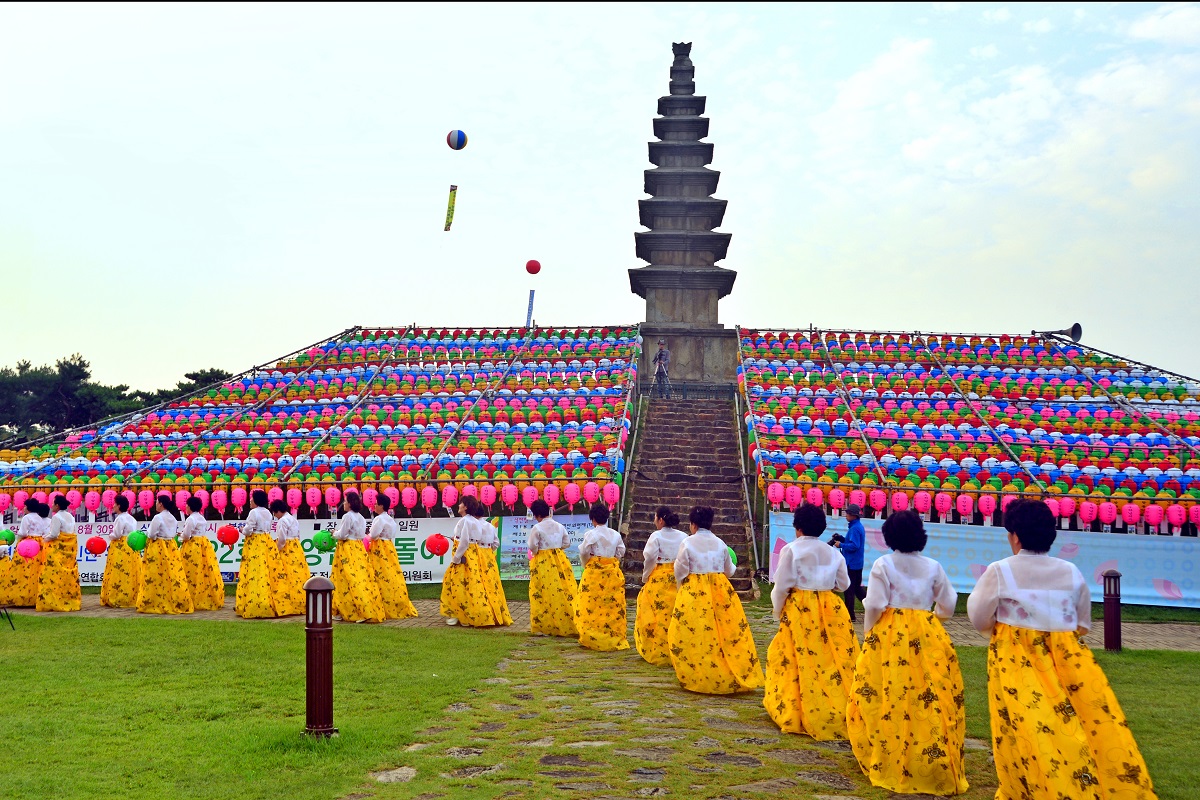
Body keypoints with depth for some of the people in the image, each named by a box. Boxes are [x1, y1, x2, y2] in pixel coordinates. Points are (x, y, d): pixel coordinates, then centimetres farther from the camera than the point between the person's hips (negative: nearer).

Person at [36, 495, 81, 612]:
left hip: (58, 547, -8)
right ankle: (71, 600, 12)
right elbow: (72, 532, 11)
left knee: (55, 573, -6)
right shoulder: (71, 516, 13)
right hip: (70, 547, 8)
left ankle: (55, 602, -7)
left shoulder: (56, 517, -11)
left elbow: (54, 534, -14)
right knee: (69, 573, 10)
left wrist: (45, 540, 1)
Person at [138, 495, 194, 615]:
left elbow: (152, 535, -12)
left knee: (157, 577, -2)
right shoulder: (173, 518, 10)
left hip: (157, 548, -7)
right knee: (173, 574, 6)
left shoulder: (158, 517, -13)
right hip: (171, 547, 7)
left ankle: (157, 604, 0)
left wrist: (146, 533, 7)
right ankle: (179, 603, 7)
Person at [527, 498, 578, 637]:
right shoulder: (559, 526, 5)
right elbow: (567, 543, 10)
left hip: (542, 562, -5)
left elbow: (532, 547, -11)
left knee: (544, 593, 1)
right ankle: (569, 624, 11)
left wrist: (534, 553, 9)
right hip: (559, 560, 5)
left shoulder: (537, 528, -11)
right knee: (564, 591, 7)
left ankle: (544, 626, 4)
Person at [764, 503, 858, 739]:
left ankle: (794, 714, 10)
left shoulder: (791, 549, -7)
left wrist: (777, 611, 6)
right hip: (831, 609, 4)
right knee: (835, 658, 7)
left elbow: (782, 586, -8)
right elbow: (843, 584, 13)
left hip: (800, 610, -3)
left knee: (803, 661, 3)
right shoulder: (833, 552, 5)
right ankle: (839, 712, 11)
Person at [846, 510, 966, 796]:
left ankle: (889, 760, 10)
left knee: (889, 695, 4)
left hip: (889, 633, -3)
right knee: (930, 698, 6)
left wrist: (868, 636, 4)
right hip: (927, 634, 3)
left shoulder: (883, 564, -6)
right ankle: (934, 761, 13)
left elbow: (874, 606, -10)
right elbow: (948, 604, 10)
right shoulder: (933, 566, 4)